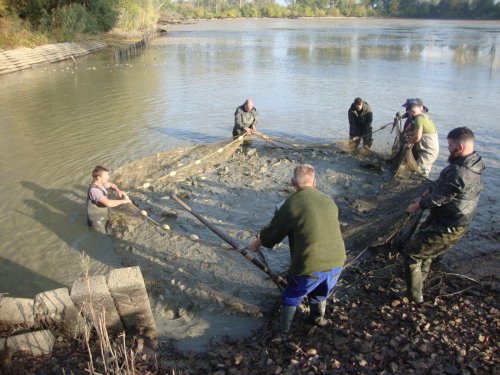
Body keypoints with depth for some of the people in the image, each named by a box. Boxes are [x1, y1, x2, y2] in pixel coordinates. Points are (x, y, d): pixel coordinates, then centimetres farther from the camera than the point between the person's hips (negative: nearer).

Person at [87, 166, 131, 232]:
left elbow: (111, 185, 20)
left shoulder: (100, 183, -3)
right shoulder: (94, 190, -31)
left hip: (103, 219, 9)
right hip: (97, 222, -9)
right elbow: (108, 203, -42)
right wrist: (123, 201, -28)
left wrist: (118, 191, -2)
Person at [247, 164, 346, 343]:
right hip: (336, 262, 4)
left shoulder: (291, 204, -8)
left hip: (310, 267, -4)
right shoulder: (328, 201, 7)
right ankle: (318, 318, 53)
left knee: (291, 298, 21)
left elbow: (272, 233, 3)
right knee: (320, 293, 33)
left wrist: (256, 244, 23)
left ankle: (283, 335, 27)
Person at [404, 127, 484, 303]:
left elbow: (436, 200, -22)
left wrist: (417, 206, -6)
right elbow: (440, 184, 10)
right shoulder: (469, 163, -1)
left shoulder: (458, 173, -33)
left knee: (412, 254, 1)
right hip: (450, 221, 10)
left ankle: (414, 295, 15)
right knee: (423, 247, 29)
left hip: (447, 229, -10)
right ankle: (419, 281, 48)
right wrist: (425, 194, 0)